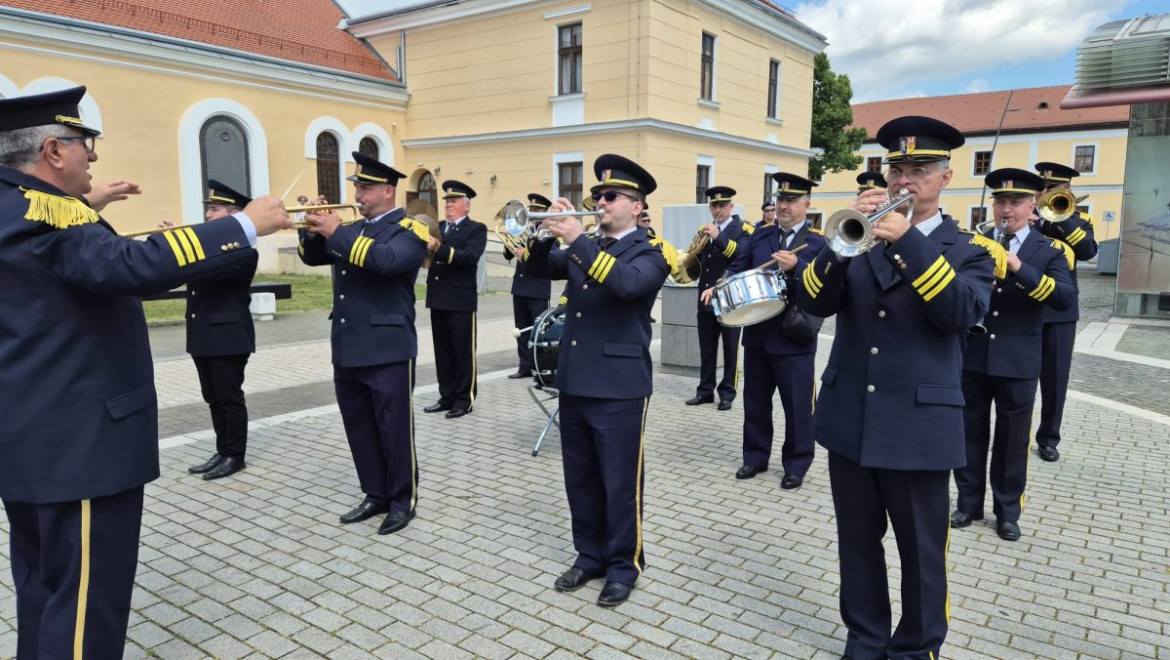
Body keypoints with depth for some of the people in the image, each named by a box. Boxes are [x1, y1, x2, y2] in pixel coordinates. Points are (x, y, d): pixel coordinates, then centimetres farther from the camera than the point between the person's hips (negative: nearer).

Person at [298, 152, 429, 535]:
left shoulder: (409, 230, -7)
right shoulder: (353, 230, 17)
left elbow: (387, 260, -27)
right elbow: (312, 257, 15)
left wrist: (337, 232, -25)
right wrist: (314, 229, -4)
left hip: (388, 351, -7)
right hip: (347, 350, 8)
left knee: (395, 430, 1)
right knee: (360, 430, 13)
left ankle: (403, 501, 15)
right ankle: (376, 495, 26)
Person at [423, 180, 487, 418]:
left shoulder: (476, 229, -4)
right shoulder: (437, 228, 16)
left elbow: (470, 256, -21)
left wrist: (440, 249, -32)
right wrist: (424, 245, -13)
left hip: (461, 299, -6)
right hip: (437, 298, 7)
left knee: (463, 352, 1)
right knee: (443, 351, 11)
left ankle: (464, 399, 9)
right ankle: (447, 396, 21)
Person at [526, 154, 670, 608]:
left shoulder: (649, 252, -7)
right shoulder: (585, 248, 14)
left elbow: (627, 283, -27)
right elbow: (541, 268, 9)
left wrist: (579, 240, -28)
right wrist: (548, 232, -10)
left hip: (619, 387, -6)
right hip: (574, 383, 7)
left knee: (621, 484, 4)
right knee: (580, 480, 15)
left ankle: (624, 566, 20)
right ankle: (590, 556, 30)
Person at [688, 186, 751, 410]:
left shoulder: (743, 229, -3)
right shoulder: (704, 230, 15)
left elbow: (743, 254, -22)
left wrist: (719, 237, -31)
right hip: (706, 299, 5)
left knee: (730, 349, 3)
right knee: (706, 349, 9)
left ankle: (727, 393, 10)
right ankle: (705, 390, 17)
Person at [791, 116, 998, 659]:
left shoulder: (970, 250, 2)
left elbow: (962, 312, -18)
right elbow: (813, 302, -4)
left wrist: (909, 242, -25)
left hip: (918, 424, -3)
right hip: (850, 417, 3)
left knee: (921, 552, 10)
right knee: (857, 544, 15)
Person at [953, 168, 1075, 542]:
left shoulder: (1049, 251, 0)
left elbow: (1065, 298, -15)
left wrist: (1019, 267, -26)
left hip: (1018, 361, -1)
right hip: (971, 356, 1)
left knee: (1012, 440, 8)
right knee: (970, 434, 10)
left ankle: (1007, 512, 23)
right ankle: (969, 503, 25)